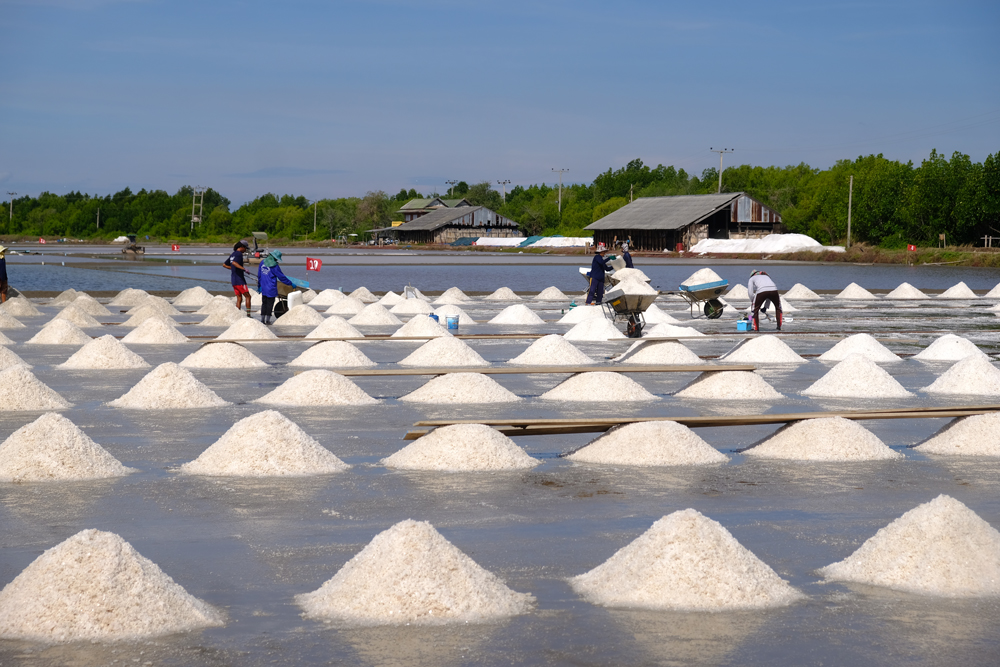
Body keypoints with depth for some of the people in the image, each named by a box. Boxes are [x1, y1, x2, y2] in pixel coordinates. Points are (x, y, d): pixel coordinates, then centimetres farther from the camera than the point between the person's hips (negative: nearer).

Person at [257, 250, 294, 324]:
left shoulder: (263, 262, 4)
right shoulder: (274, 266, -15)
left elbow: (259, 275, 13)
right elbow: (282, 277, -7)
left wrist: (259, 284, 25)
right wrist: (291, 284, 3)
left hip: (263, 288, 6)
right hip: (271, 289, -6)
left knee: (264, 303, 14)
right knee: (270, 303, 3)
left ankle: (262, 319, 14)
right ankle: (267, 319, 3)